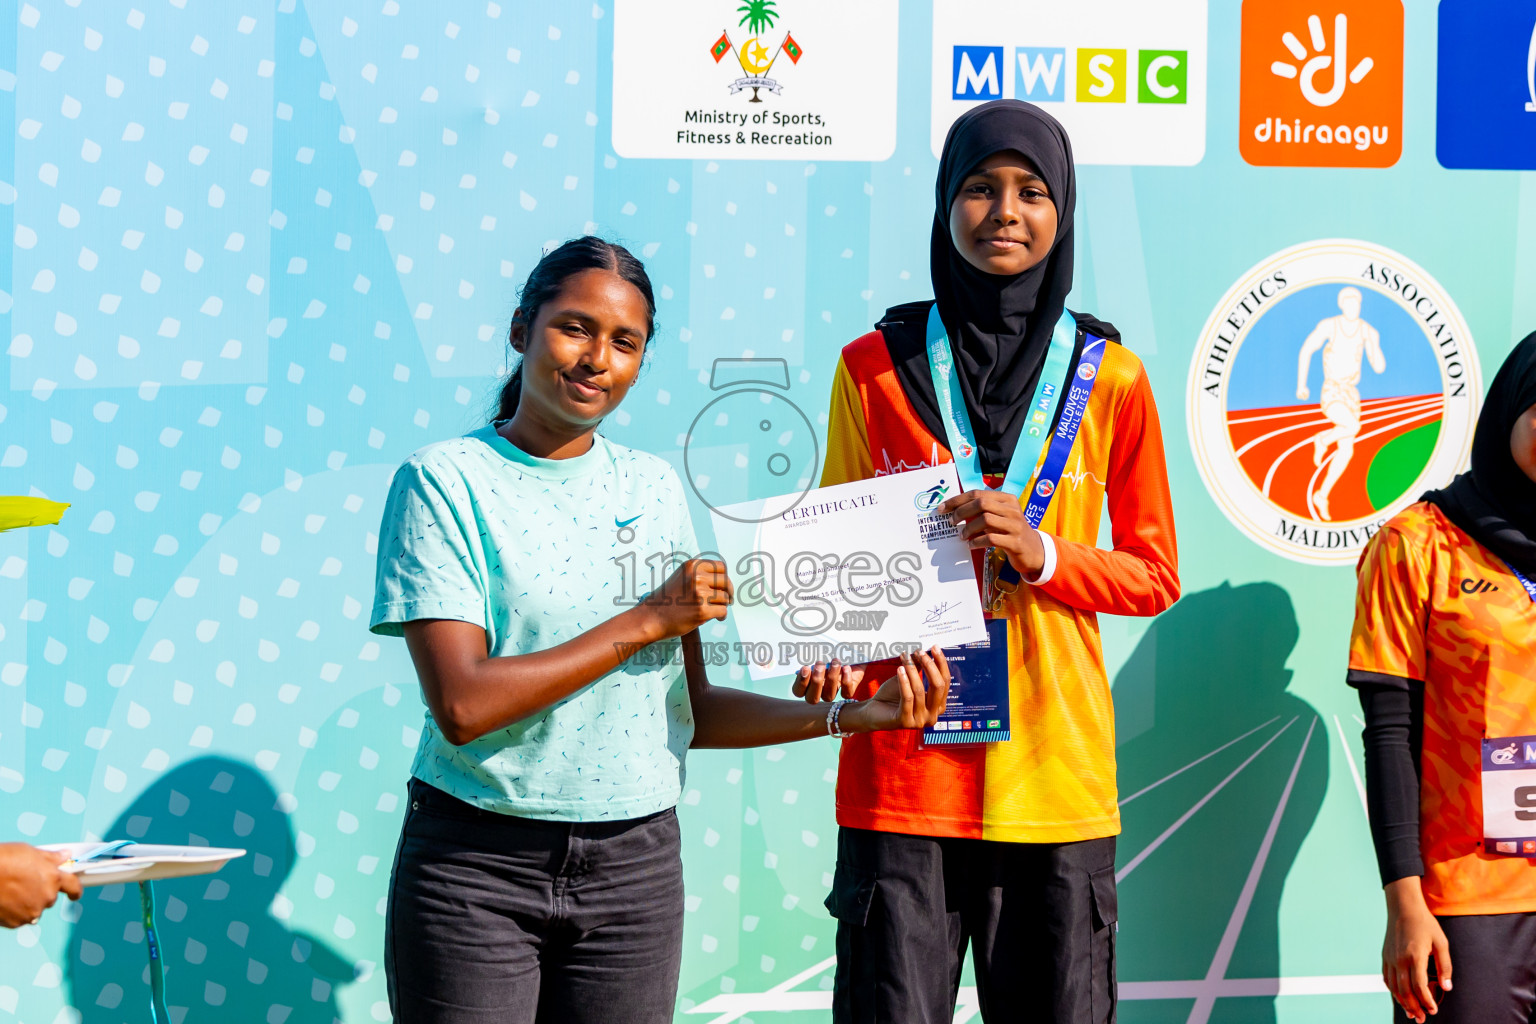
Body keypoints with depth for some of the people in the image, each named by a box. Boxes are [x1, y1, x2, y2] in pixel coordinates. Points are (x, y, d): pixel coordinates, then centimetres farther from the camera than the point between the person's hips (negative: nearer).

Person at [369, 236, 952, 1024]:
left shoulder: (654, 487, 9)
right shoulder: (444, 480, -5)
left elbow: (687, 712, 9)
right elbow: (464, 706, -17)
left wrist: (855, 715, -3)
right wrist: (651, 618, -14)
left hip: (635, 867, 4)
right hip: (477, 866, -4)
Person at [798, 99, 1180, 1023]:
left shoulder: (1111, 378, 6)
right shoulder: (876, 367, 5)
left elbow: (1155, 577, 8)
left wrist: (1041, 554, -10)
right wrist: (835, 653, -10)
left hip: (1055, 771, 1)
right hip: (903, 773, -1)